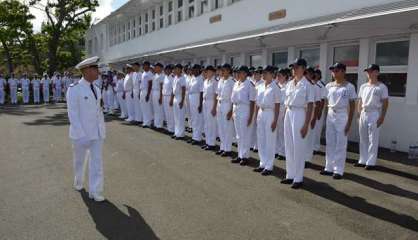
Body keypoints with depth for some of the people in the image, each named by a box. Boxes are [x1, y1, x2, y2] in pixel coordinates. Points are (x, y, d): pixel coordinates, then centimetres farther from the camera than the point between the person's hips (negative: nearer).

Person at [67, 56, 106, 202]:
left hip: (97, 132, 5)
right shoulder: (74, 89, -14)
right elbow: (73, 114, -16)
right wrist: (82, 134, -20)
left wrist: (103, 128, 6)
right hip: (81, 132, -5)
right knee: (79, 160, 16)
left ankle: (95, 191, 11)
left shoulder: (96, 89, 6)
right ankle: (78, 182, 41)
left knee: (97, 161, 2)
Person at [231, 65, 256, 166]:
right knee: (238, 135, 13)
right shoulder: (236, 84, 11)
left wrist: (251, 116, -15)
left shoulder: (249, 85, -11)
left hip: (245, 110, -7)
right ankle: (240, 155, 24)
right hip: (236, 109, 8)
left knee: (245, 135, 1)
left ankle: (245, 156, 12)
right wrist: (233, 112, 12)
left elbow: (252, 101, -13)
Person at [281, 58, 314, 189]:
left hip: (300, 115, -7)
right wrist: (286, 117, 11)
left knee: (299, 147, -1)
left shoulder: (307, 85, -8)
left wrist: (306, 124, -15)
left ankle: (298, 178, 9)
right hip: (288, 114, 7)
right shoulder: (289, 84, 11)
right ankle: (290, 175, 22)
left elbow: (310, 106, -10)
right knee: (288, 146, 10)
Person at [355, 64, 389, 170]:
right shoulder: (363, 86, 14)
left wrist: (382, 117, -12)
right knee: (363, 139, 10)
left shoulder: (381, 87, -3)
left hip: (374, 114, -6)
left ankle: (371, 162, 3)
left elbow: (385, 103, -5)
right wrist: (359, 115, 9)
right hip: (363, 114, 6)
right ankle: (363, 160, 18)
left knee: (373, 139, -3)